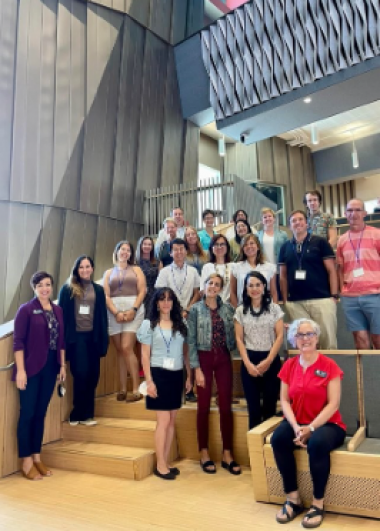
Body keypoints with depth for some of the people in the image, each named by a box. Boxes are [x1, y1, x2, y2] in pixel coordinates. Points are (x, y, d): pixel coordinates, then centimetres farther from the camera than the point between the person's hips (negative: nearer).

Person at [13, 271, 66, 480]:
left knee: (41, 413, 13)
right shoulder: (26, 310, -7)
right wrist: (20, 370, -15)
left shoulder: (58, 310, 8)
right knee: (27, 413, 2)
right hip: (31, 368, -5)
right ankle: (26, 461, 14)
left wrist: (62, 365, 10)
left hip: (50, 368, 5)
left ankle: (37, 458, 24)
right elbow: (18, 341, -10)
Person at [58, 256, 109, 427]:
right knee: (81, 374, -7)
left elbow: (102, 316, 10)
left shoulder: (98, 290, 10)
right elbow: (62, 314, 0)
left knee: (92, 376, 5)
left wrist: (104, 339, 5)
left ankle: (85, 414, 20)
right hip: (76, 337, -3)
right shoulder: (67, 289, 1)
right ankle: (80, 414, 11)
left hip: (92, 337, 3)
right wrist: (62, 339, -6)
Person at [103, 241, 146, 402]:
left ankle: (136, 389, -10)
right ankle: (123, 389, 8)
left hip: (133, 311, -2)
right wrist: (116, 313, -10)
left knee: (127, 348, -14)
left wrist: (133, 310, -12)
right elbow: (106, 295, 6)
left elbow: (142, 291, 3)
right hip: (114, 313, 3)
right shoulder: (109, 272, 17)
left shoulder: (136, 269, 14)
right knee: (120, 351, 3)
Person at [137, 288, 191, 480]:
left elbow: (185, 352, 12)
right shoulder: (149, 324, -2)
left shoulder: (180, 325, 9)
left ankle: (165, 461, 21)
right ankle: (160, 465, 10)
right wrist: (149, 381, -11)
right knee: (164, 420, -3)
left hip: (177, 375, 4)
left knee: (172, 421, 9)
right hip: (159, 374, -4)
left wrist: (189, 376, 8)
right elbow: (145, 355, -4)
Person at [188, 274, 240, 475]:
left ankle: (227, 454, 16)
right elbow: (191, 341, -5)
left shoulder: (228, 308, 5)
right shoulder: (196, 309, -2)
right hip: (204, 358, -2)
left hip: (224, 359, 2)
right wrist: (197, 368, -9)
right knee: (204, 407, 5)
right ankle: (204, 453, 19)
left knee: (226, 406, 4)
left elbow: (233, 335, 11)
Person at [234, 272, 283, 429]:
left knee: (270, 405, 3)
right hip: (249, 362, 1)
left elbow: (279, 336, -1)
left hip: (271, 360, 0)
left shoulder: (274, 308, 3)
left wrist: (268, 361, -9)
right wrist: (248, 363, -9)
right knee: (253, 407, 4)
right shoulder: (240, 311, 5)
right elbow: (239, 339, 2)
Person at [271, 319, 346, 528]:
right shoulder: (289, 365, 3)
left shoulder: (329, 366, -8)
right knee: (277, 439, -25)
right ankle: (293, 499, -9)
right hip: (297, 423, 4)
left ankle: (318, 504, -13)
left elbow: (333, 404, -12)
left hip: (327, 424, -3)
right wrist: (295, 427, -14)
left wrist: (311, 428, -20)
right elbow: (284, 400, 2)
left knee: (317, 443, -35)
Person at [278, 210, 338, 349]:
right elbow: (283, 276, 13)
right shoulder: (285, 247, 10)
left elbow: (331, 270, 1)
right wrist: (285, 300, 8)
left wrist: (334, 295, -6)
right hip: (295, 303, 3)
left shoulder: (320, 242, 1)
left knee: (328, 339, -1)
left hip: (322, 299, -2)